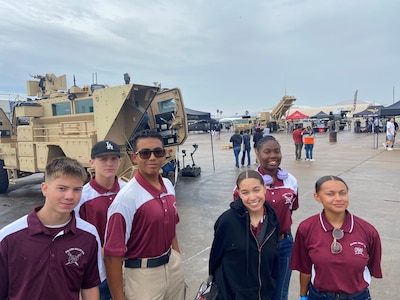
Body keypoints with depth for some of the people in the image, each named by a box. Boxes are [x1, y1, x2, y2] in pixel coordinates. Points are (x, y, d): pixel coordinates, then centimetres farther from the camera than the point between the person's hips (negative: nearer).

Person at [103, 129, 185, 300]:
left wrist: (178, 259, 14)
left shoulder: (168, 186, -1)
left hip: (172, 266, 7)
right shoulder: (126, 198, -23)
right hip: (143, 274, -6)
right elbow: (112, 254, -20)